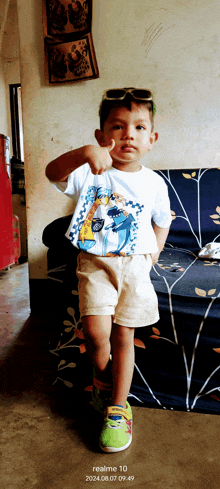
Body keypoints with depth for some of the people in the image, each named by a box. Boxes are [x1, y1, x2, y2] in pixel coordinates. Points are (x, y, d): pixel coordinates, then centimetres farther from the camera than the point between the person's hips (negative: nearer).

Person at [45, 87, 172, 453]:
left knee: (124, 336, 6)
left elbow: (161, 221, 19)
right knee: (96, 331, -13)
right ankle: (102, 379, 23)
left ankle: (118, 408, 23)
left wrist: (153, 252, 12)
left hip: (135, 265, 2)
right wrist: (84, 153, -46)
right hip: (94, 263, -1)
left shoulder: (154, 183, 1)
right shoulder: (90, 172, -9)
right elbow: (53, 173, -29)